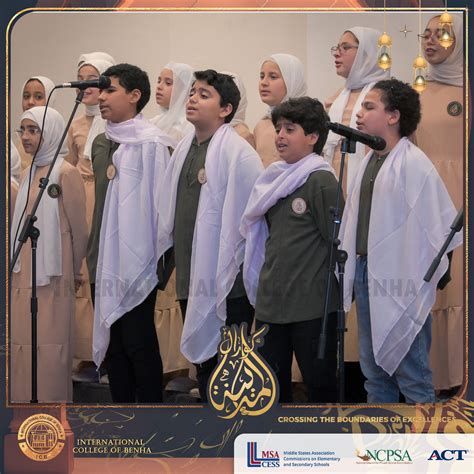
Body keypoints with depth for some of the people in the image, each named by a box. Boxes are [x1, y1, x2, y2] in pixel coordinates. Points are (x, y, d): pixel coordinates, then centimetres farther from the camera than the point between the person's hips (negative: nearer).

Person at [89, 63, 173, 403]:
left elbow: (161, 203, -11)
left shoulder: (152, 143, -10)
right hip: (105, 261, 7)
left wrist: (159, 258, -11)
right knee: (111, 342, 11)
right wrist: (94, 254, 17)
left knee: (139, 343, -2)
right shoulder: (101, 143, 12)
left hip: (137, 262, -7)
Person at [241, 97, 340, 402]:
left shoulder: (321, 180, -10)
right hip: (270, 302, 7)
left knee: (320, 383, 4)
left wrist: (338, 295, -6)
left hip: (312, 305, -7)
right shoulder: (275, 178, 12)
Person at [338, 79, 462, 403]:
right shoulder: (369, 162, 12)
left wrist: (432, 278, -12)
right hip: (365, 273, 8)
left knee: (411, 373, -3)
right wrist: (354, 269, 9)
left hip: (401, 281, -8)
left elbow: (439, 224, -15)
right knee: (374, 369, 15)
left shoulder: (414, 163, -12)